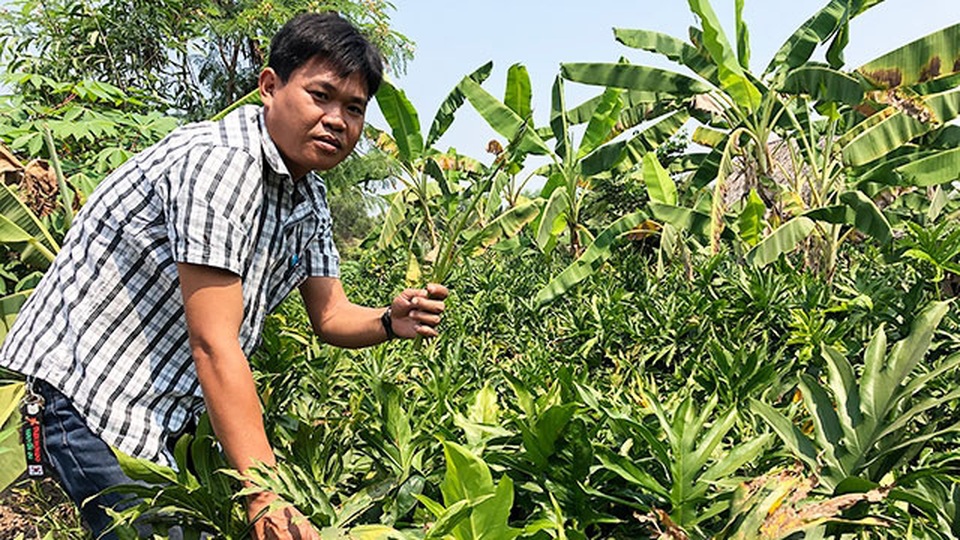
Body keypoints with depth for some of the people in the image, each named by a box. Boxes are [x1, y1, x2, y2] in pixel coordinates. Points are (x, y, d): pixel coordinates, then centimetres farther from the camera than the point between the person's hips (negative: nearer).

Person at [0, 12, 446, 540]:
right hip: (79, 392, -8)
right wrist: (266, 497, -30)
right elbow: (213, 344, -28)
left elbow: (330, 316, 8)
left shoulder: (309, 198, 5)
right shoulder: (220, 160, -24)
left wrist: (390, 321, -15)